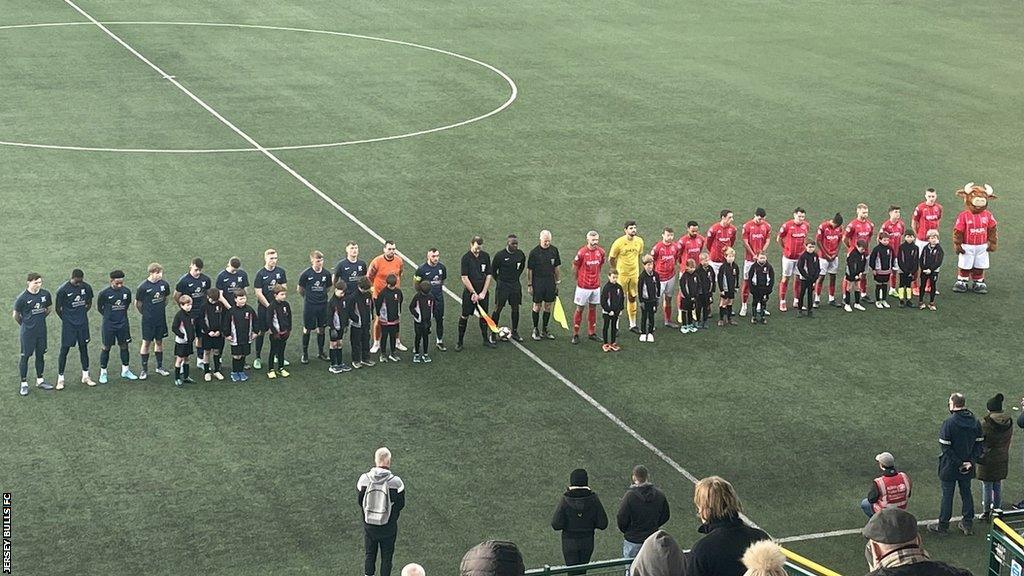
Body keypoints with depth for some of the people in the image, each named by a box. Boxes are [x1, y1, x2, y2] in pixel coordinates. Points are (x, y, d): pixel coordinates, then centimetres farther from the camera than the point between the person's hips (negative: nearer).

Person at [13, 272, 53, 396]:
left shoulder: (45, 294, -3)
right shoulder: (22, 298, -16)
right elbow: (16, 315, -4)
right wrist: (24, 324, 7)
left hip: (41, 330, 4)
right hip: (27, 332, -4)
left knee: (40, 354, 13)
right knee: (25, 356, 2)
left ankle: (40, 380, 27)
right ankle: (24, 383, 12)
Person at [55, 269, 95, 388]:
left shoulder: (86, 287, -3)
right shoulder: (63, 290, -15)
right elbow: (57, 308, -5)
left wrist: (82, 315, 11)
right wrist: (66, 319, 3)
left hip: (83, 323, 4)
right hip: (68, 325, -4)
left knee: (84, 347, 11)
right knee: (65, 349, -1)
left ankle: (85, 376, 23)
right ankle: (60, 379, 7)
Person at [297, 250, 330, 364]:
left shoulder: (326, 273, -3)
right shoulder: (306, 274, -13)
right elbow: (300, 289, -1)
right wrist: (308, 297, 9)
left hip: (323, 305, 3)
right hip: (309, 306, -3)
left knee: (321, 329, 11)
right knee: (307, 329, 5)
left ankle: (320, 352, 25)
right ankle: (304, 354, 17)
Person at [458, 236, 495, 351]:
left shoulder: (486, 256, 1)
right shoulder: (466, 258, -10)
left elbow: (488, 276, 3)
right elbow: (465, 278, -12)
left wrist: (483, 293, -4)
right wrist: (473, 293, -14)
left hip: (483, 292, 4)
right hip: (469, 292, -4)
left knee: (484, 316, 11)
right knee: (464, 316, 0)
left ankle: (486, 340, 23)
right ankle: (460, 342, 8)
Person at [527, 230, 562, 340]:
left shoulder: (554, 250, 3)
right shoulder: (534, 252, -9)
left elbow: (556, 267, 12)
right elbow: (529, 269, -5)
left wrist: (557, 281, 11)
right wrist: (529, 285, -6)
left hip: (550, 281, 4)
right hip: (538, 281, -4)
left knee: (548, 306, 8)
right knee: (537, 306, 2)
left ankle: (544, 330, 18)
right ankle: (535, 330, 13)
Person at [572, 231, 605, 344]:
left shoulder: (601, 252, -1)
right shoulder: (581, 252, -16)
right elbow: (574, 268, -3)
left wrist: (597, 278, 14)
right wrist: (579, 279, 6)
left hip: (596, 286, 5)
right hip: (583, 286, -5)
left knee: (593, 309, 13)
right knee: (579, 309, 3)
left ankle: (592, 333, 23)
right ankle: (575, 334, 9)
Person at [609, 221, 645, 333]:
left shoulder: (639, 241, -1)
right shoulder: (619, 243, -17)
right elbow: (611, 259, -7)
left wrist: (638, 272, 14)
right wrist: (616, 272, -4)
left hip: (634, 274, 5)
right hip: (622, 274, -5)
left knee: (632, 299, 14)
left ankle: (633, 325, 24)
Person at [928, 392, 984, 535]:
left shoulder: (949, 423, -21)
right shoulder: (975, 422, -4)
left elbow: (945, 447, -22)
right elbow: (980, 443, -2)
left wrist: (959, 463, -16)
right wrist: (971, 461, -5)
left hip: (950, 468, -5)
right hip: (967, 469, 5)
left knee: (947, 495, 8)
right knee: (966, 493, 19)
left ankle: (943, 525, 20)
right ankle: (968, 524, 28)